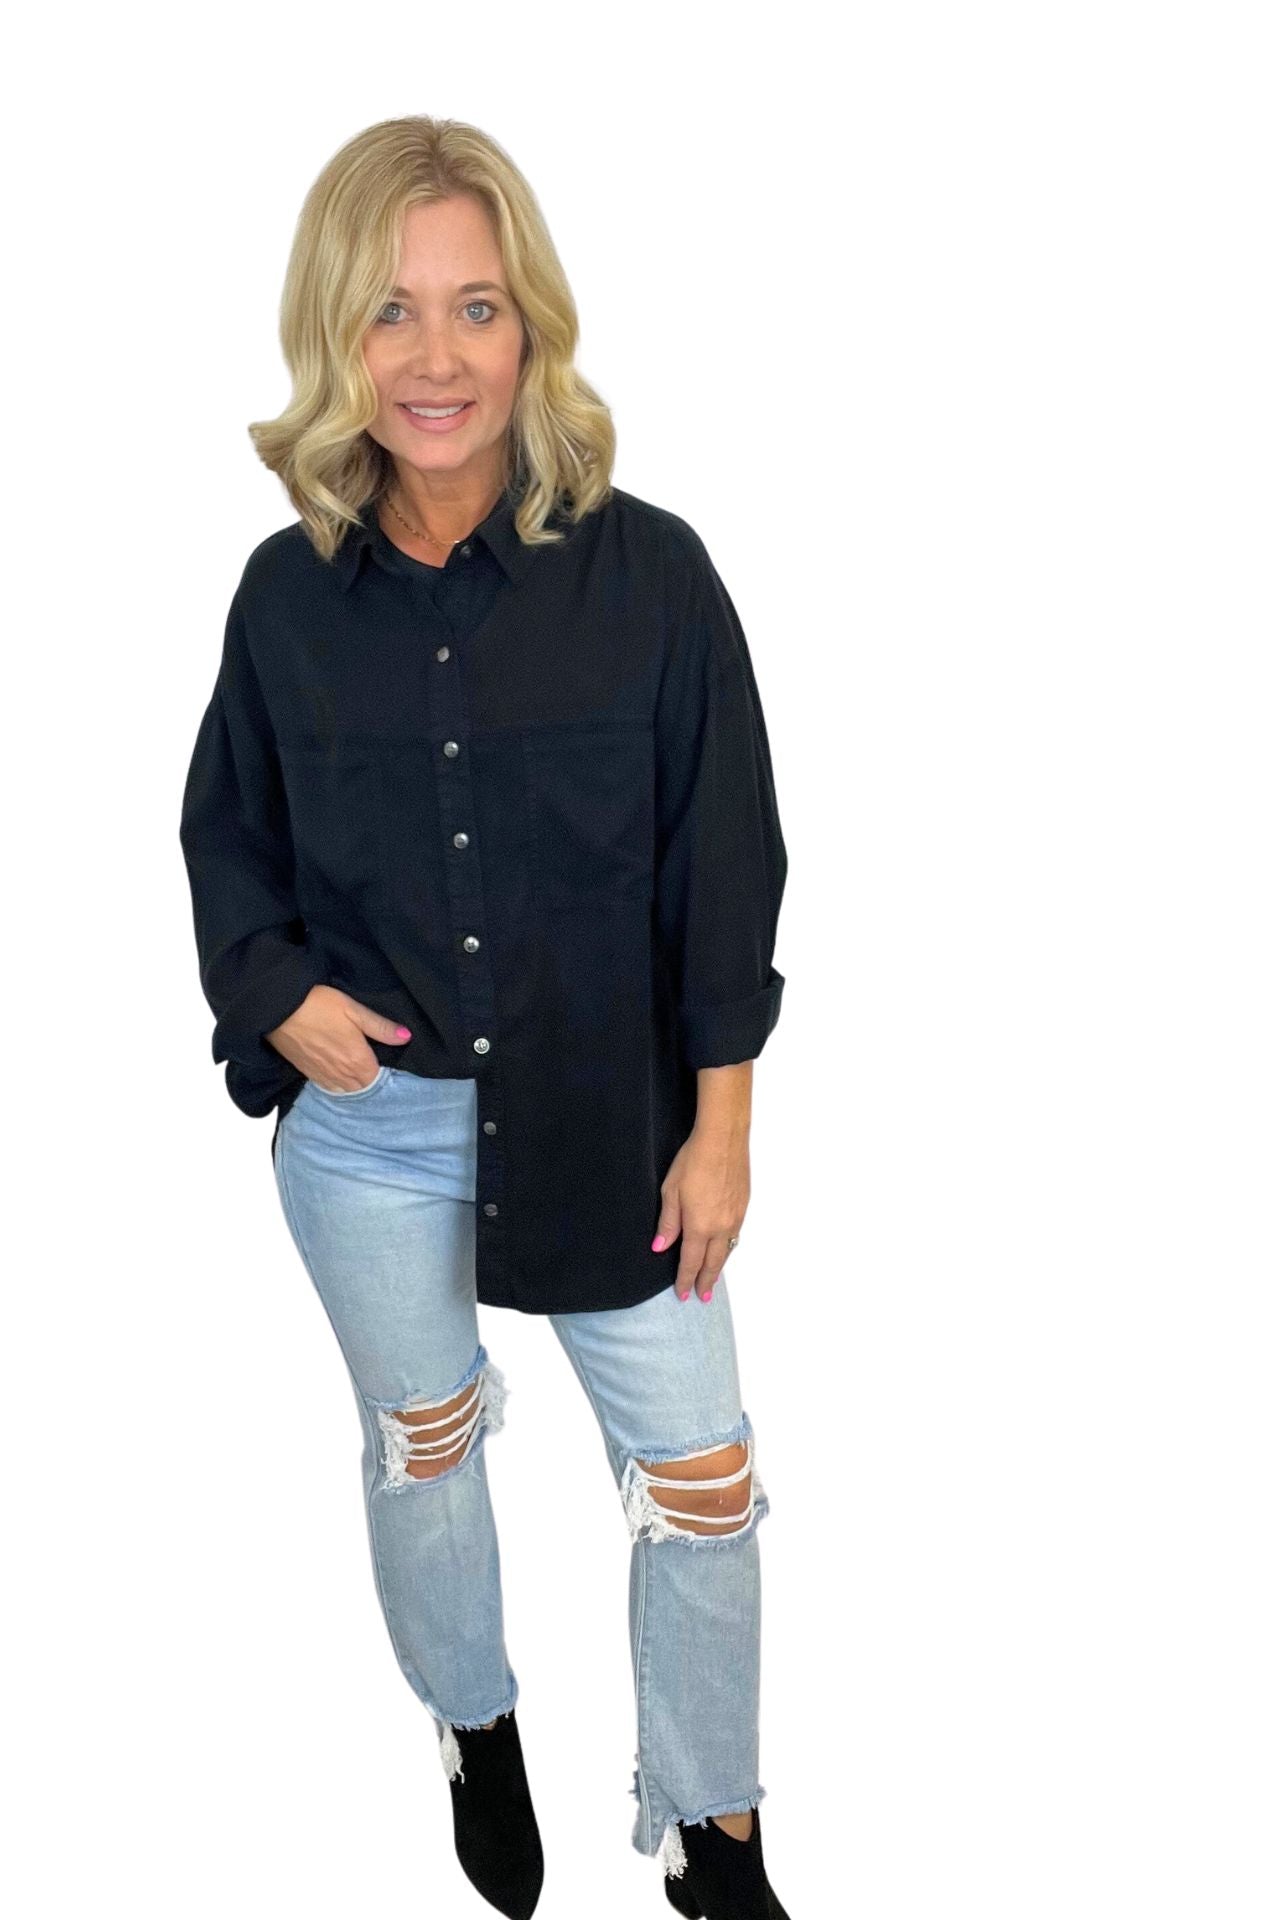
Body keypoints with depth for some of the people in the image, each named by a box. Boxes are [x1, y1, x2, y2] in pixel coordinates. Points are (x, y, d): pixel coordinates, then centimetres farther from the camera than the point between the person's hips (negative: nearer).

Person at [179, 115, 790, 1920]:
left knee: (699, 1479, 7)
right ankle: (477, 1734, 51)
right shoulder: (291, 590, -6)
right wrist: (275, 990, -10)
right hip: (369, 1125, 2)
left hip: (606, 1113, -1)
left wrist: (716, 1127, -7)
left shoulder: (647, 569, -13)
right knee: (420, 1449, 21)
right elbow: (226, 836, 8)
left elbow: (724, 867, -8)